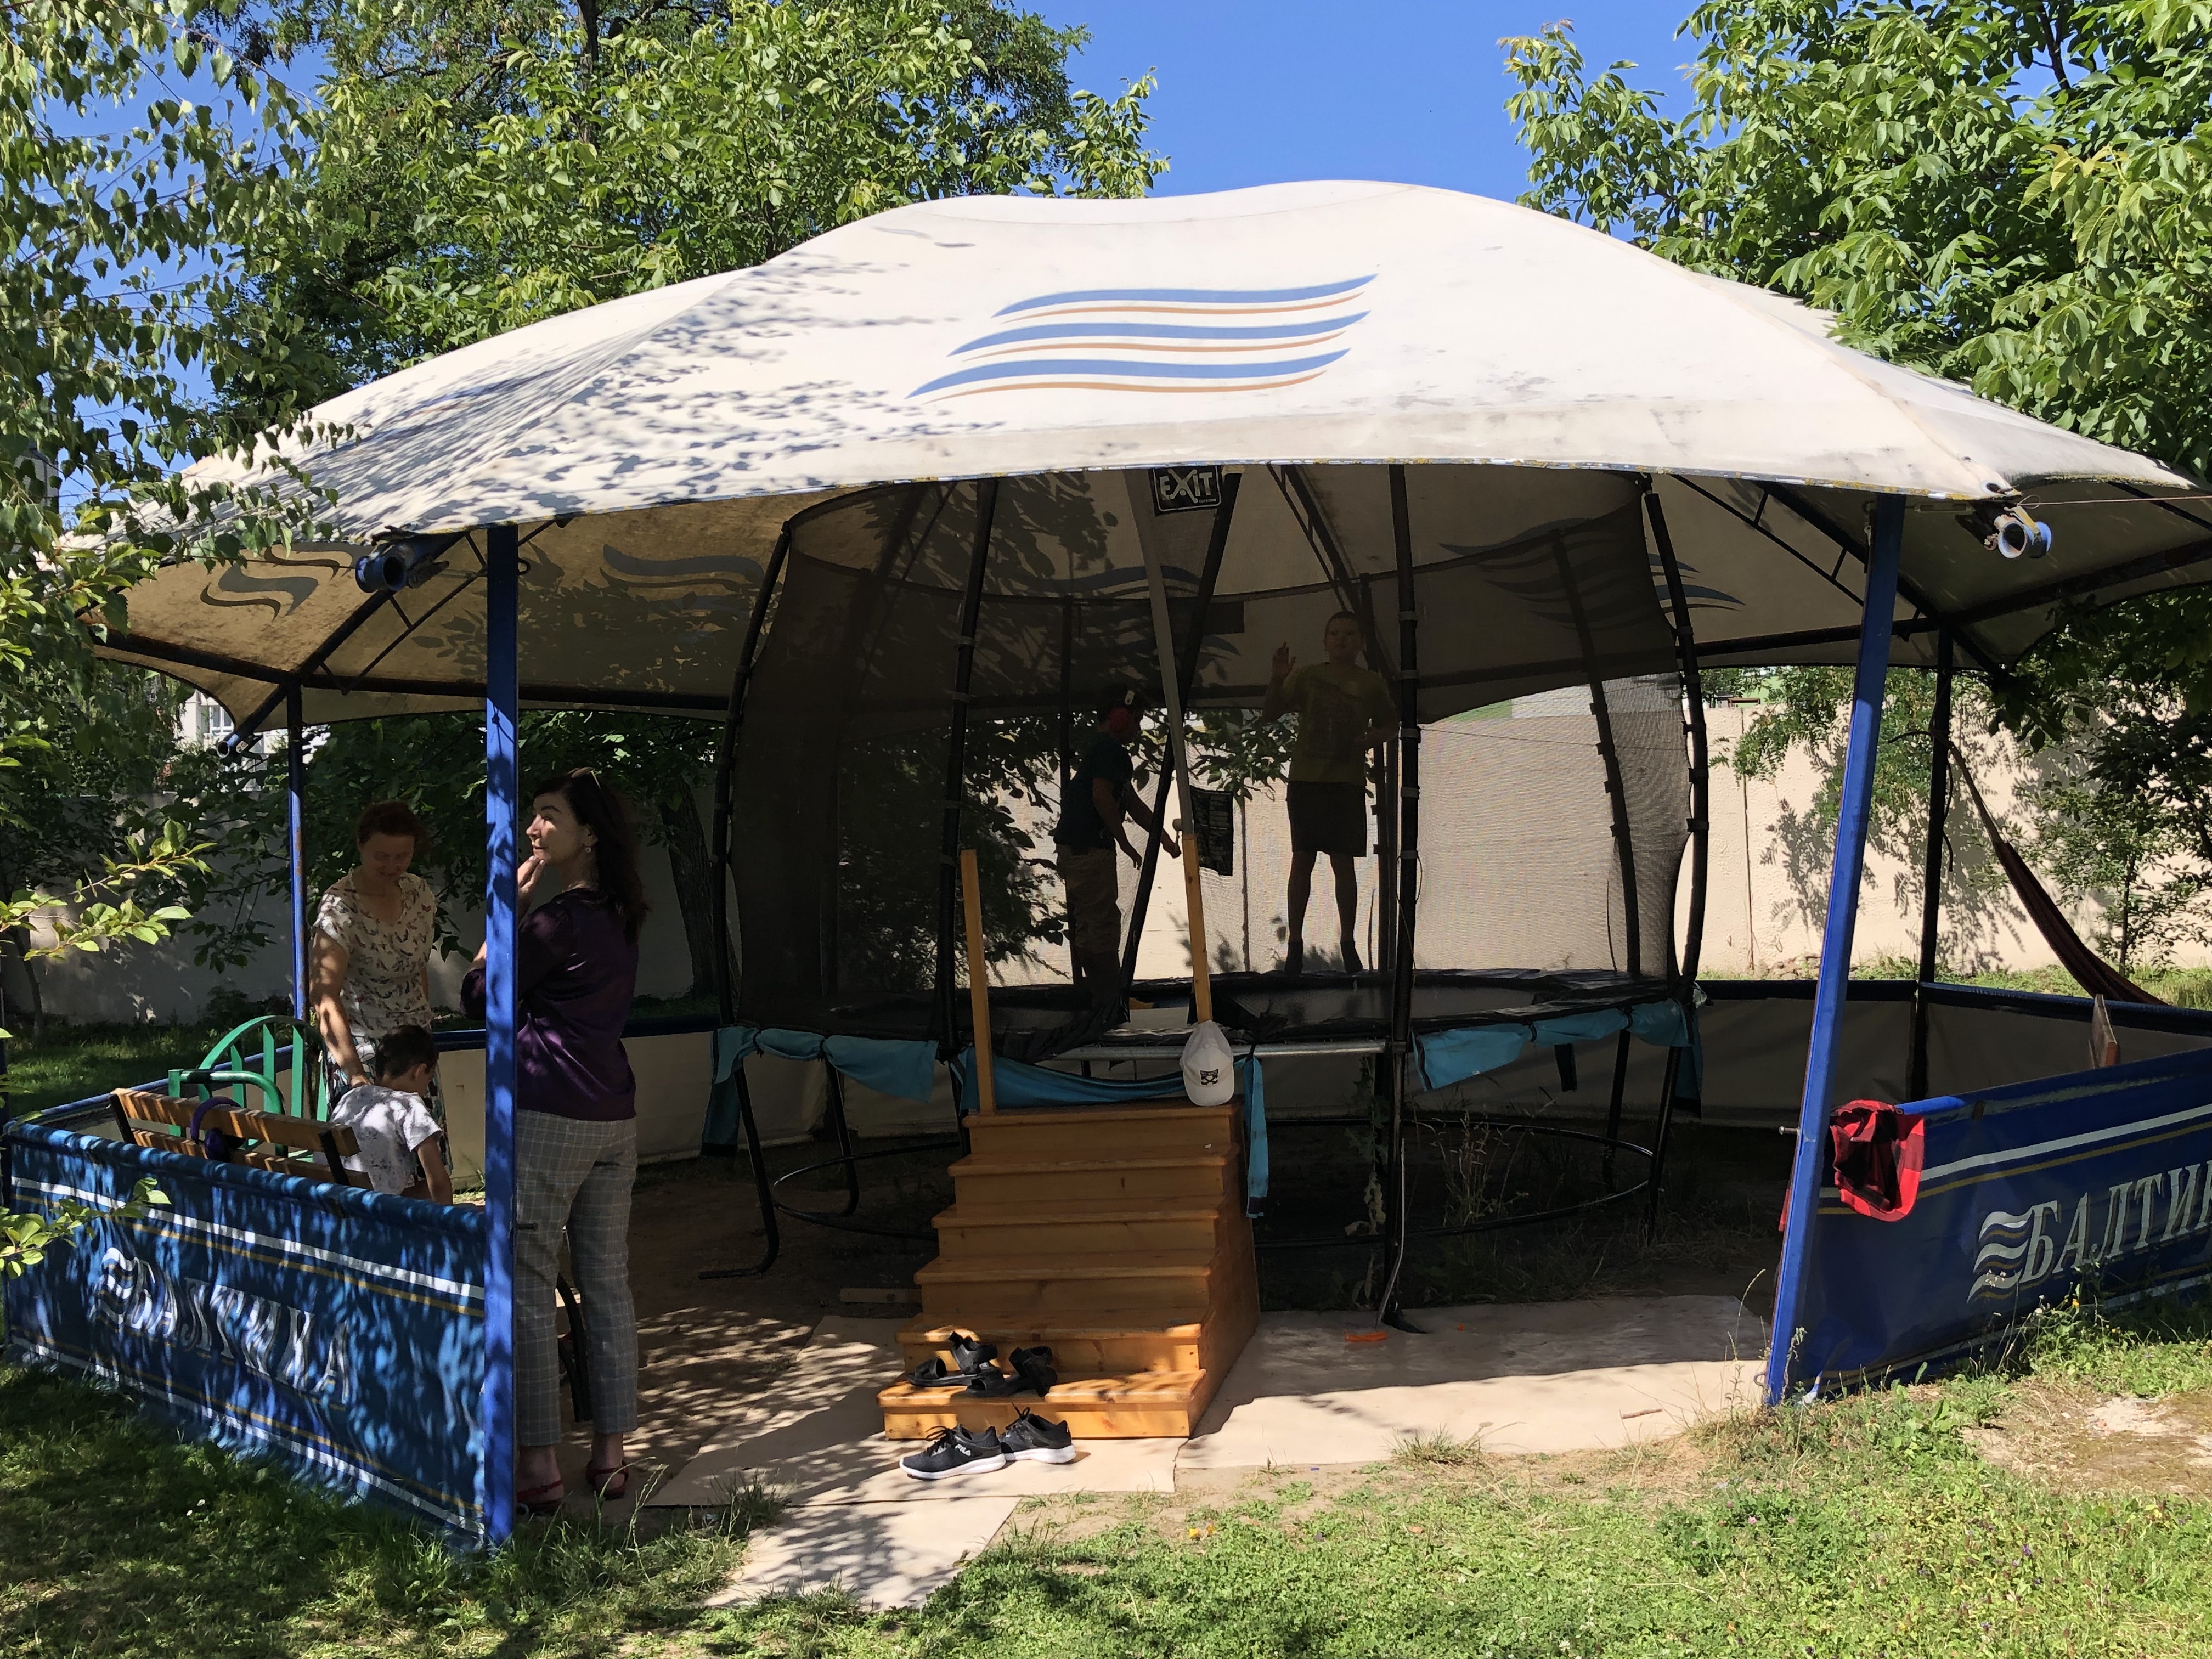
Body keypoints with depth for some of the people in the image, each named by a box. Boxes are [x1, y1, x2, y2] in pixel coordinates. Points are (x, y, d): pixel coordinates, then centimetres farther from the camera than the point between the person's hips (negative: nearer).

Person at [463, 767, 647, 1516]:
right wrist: (523, 908, 13)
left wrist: (508, 908, -3)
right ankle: (611, 1455, 18)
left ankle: (537, 1466, 4)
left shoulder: (560, 917, -14)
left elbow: (478, 997, -6)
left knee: (527, 1288, 0)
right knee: (608, 1285, 11)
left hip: (547, 1116, -8)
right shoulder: (617, 918, 12)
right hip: (614, 1117, 8)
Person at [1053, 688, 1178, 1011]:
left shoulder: (1105, 751, 23)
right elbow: (1102, 796, -21)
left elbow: (1132, 802, 25)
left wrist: (1163, 838, 24)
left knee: (1087, 926, 15)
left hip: (1073, 849, 11)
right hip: (1088, 849, -11)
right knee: (1104, 924, -7)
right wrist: (1126, 844, -14)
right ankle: (1110, 1002, -3)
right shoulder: (1109, 750, -10)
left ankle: (1091, 996, 23)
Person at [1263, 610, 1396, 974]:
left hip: (1348, 781, 1)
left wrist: (1374, 738, -2)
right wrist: (1278, 679, -15)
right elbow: (1270, 714, 1)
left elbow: (1390, 725, 20)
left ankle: (1348, 943, 9)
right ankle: (1295, 941, 4)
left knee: (1344, 862, 1)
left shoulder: (1372, 684, 8)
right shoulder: (1306, 676, 4)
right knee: (1302, 859, 0)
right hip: (1306, 777, 0)